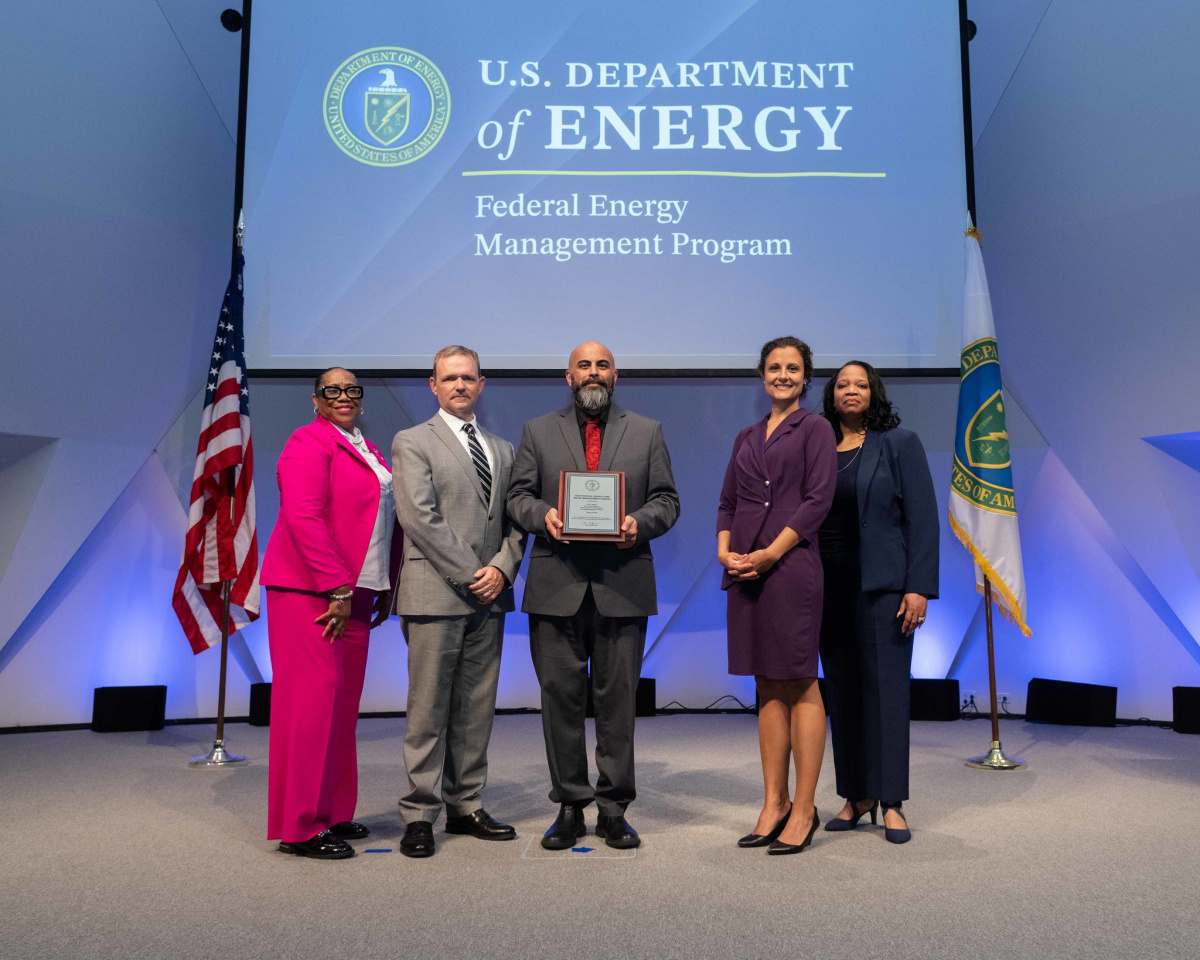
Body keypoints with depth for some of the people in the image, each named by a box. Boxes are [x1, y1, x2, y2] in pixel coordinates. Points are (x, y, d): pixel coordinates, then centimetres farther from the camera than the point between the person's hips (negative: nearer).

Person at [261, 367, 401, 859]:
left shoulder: (368, 451, 19)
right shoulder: (308, 444, -7)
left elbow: (388, 520, 20)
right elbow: (303, 518, -18)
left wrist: (385, 588, 12)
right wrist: (336, 588, -20)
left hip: (352, 592, 8)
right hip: (309, 591, -8)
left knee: (343, 703, 11)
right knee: (312, 699, -7)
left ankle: (331, 813, 22)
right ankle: (300, 827, 3)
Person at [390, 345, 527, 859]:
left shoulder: (502, 448, 17)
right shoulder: (412, 442, 1)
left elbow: (515, 519, 13)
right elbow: (421, 519, -10)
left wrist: (501, 568, -5)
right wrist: (470, 575, -13)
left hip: (489, 597, 5)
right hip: (436, 596, -5)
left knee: (476, 710, 10)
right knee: (428, 711, 0)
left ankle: (466, 807, 20)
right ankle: (420, 816, 10)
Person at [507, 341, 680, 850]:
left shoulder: (647, 431, 13)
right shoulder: (538, 431, 13)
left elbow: (667, 500, 9)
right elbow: (518, 496, 8)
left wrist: (640, 522, -11)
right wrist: (542, 515, -13)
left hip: (623, 587, 0)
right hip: (557, 586, 1)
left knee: (617, 698, 4)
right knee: (561, 697, 5)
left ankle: (613, 808, 17)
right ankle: (569, 805, 18)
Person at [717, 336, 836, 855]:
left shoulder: (813, 428, 3)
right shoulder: (746, 438, 19)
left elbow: (818, 499, -7)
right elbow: (728, 502, 16)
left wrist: (771, 553, -14)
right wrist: (724, 549, -3)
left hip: (790, 565, -6)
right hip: (745, 570, 6)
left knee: (799, 685, -2)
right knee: (767, 688, 9)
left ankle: (803, 809, 6)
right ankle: (774, 803, 17)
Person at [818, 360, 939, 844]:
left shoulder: (899, 443, 2)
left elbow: (922, 517, -4)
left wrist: (918, 588, -12)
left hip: (881, 585, -3)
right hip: (829, 587, 4)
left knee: (885, 687, -3)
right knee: (842, 691, 7)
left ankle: (891, 802, 7)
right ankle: (856, 796, 17)